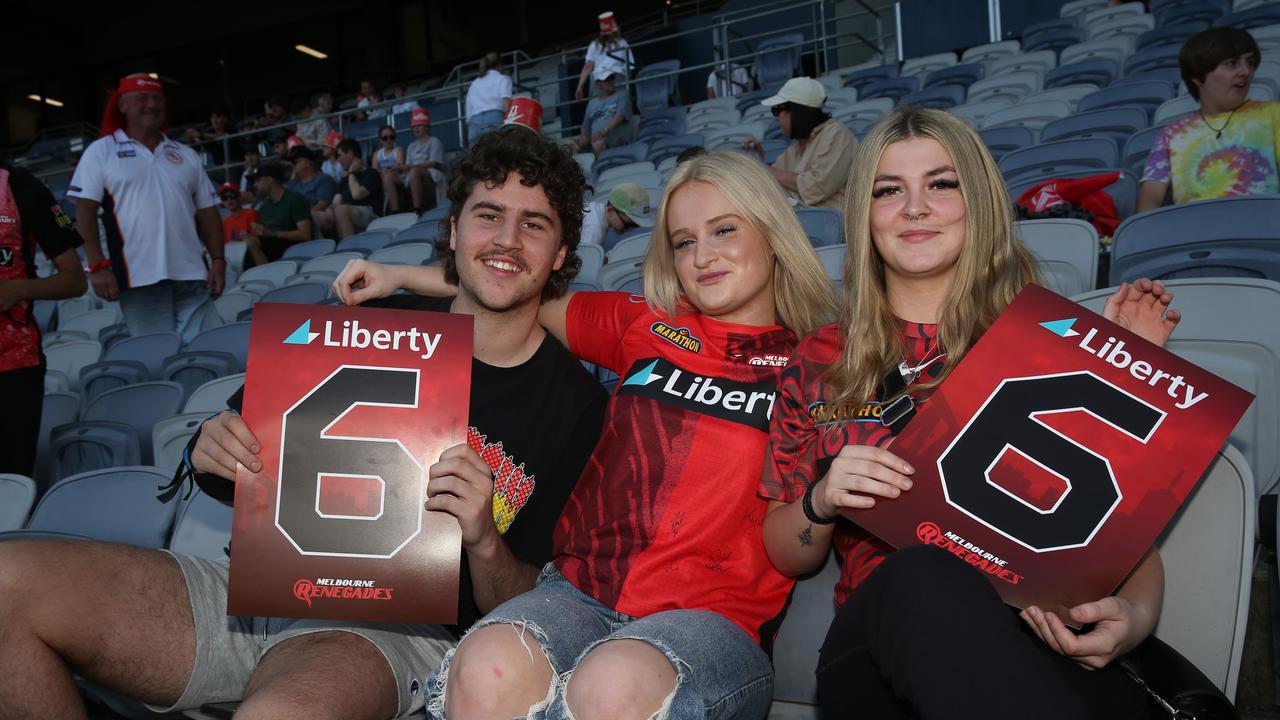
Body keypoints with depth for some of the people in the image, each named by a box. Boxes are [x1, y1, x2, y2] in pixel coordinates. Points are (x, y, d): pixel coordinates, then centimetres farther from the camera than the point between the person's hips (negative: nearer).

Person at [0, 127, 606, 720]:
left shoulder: (576, 403, -1)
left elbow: (522, 616, 0)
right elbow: (256, 479, 17)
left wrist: (485, 542, -20)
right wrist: (216, 459, -6)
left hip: (396, 628, -5)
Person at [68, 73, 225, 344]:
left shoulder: (186, 155, 18)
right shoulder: (101, 151, 7)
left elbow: (207, 212, 16)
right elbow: (85, 210, 0)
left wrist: (218, 260, 4)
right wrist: (98, 265, -10)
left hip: (191, 274, 3)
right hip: (139, 277, -3)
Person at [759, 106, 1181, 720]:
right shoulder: (821, 362, 14)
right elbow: (786, 555, 15)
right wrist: (822, 501, -6)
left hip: (1052, 645, 0)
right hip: (880, 635, 1)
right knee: (918, 573, -36)